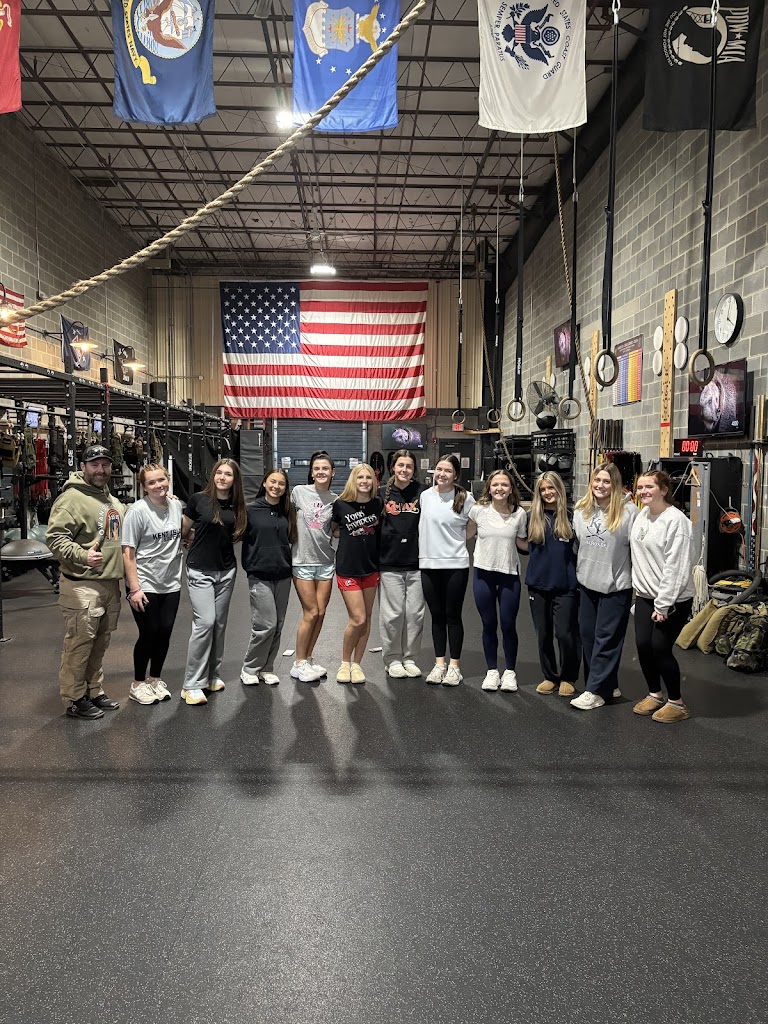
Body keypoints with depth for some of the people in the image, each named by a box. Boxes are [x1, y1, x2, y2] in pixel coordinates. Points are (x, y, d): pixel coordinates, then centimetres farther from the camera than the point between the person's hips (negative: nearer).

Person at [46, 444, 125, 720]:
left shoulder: (112, 500, 17)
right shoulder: (72, 498, -11)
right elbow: (55, 537, -19)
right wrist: (82, 555, -31)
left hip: (110, 583, 9)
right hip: (83, 586, -8)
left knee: (100, 643, 17)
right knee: (79, 644, -2)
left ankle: (94, 691, 30)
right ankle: (75, 700, 11)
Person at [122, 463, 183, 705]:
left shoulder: (176, 505, 3)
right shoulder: (138, 511, -14)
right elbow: (128, 552, -14)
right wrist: (134, 588, -17)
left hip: (171, 583, 5)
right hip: (145, 585, -5)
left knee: (164, 633, 10)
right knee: (148, 634, 2)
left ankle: (154, 680, 28)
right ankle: (138, 685, 20)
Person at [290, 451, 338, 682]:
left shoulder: (335, 500, 5)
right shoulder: (299, 492, -3)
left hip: (326, 560, 4)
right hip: (303, 560, -3)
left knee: (320, 613, 5)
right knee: (311, 613, -4)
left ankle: (308, 659, 21)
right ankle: (299, 664, 10)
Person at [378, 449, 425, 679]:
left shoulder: (422, 493, 3)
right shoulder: (382, 494, 3)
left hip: (416, 563, 1)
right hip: (389, 563, -1)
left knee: (415, 613, 6)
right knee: (392, 613, 3)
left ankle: (409, 658, 21)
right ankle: (392, 659, 17)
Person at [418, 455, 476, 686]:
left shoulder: (465, 498, -5)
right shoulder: (425, 496, 3)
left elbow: (471, 529, 7)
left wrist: (453, 542, 3)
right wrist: (432, 544, 8)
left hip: (455, 564, -3)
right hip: (428, 564, 3)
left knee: (453, 615, 5)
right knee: (437, 615, 11)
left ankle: (454, 665, 16)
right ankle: (439, 663, 22)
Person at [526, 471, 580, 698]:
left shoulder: (570, 516, -3)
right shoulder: (533, 517, 3)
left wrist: (577, 577, -5)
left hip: (565, 586, -3)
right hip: (538, 585, 3)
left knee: (565, 634, -4)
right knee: (543, 635, 10)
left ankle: (568, 678, 17)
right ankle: (550, 676, 26)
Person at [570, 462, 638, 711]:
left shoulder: (628, 511, -12)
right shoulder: (581, 509, 5)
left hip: (616, 587, -6)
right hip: (587, 584, 6)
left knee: (606, 639, 0)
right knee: (588, 636, 11)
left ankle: (595, 692, 7)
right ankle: (608, 686, 25)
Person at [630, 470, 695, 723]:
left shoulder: (676, 520, -19)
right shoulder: (642, 515, 5)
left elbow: (677, 567, -20)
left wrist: (663, 605, -18)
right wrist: (638, 586, 12)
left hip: (672, 600, -7)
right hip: (645, 596, 7)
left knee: (660, 648, -2)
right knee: (642, 645, 8)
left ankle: (676, 703, 18)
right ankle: (654, 694, 29)